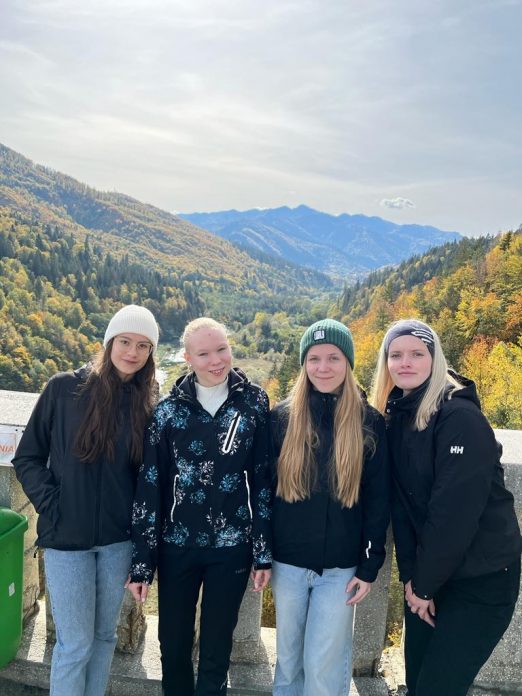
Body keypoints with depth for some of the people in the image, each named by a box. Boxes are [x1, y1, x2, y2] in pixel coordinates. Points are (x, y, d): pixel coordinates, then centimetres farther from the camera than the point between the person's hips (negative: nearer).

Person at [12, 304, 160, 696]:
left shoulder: (148, 404, -2)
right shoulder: (65, 388, -8)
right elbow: (27, 457, -1)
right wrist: (50, 505, -9)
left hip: (120, 540, 2)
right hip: (67, 539, -2)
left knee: (105, 635, 18)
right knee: (75, 643, 6)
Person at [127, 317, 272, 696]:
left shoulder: (254, 403, -4)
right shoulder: (168, 410, -4)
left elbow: (263, 481, -1)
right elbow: (149, 488, -2)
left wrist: (263, 551, -2)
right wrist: (142, 562, -2)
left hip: (232, 547, -1)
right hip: (177, 546, 1)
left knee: (216, 649, 12)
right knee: (173, 644, 16)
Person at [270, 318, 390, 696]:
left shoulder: (369, 422, -5)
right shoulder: (282, 416, -3)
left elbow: (378, 500, -2)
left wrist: (370, 566, -4)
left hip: (341, 566, -1)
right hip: (287, 562, 2)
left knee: (324, 665, 6)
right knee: (288, 657, 16)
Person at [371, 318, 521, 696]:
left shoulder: (460, 417, -20)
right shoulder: (396, 416, 2)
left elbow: (456, 509, -22)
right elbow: (401, 502, 1)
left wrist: (425, 584, -14)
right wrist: (410, 573, -4)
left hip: (480, 578, -6)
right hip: (426, 573, 6)